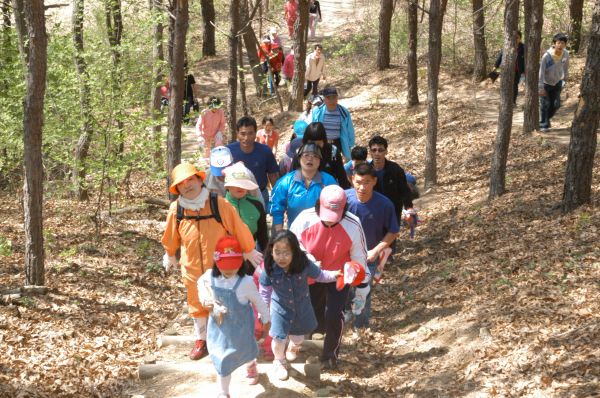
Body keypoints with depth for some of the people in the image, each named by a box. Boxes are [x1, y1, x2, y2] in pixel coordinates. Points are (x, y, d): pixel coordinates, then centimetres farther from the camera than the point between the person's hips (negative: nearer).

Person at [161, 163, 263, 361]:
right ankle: (201, 340, 38)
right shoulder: (176, 210, -8)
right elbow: (171, 237, 8)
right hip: (192, 269, 2)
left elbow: (238, 228, -6)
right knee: (198, 306, 18)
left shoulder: (219, 204, -16)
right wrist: (170, 255, 22)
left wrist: (249, 251, 2)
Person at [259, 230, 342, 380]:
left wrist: (334, 274, -22)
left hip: (301, 307, 1)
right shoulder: (269, 269, -27)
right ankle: (279, 361, 35)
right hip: (280, 309, -1)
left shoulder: (304, 264, -29)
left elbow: (319, 275, -9)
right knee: (279, 338, 0)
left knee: (298, 337, 21)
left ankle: (293, 348, 60)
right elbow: (265, 291, -9)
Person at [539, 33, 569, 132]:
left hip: (557, 82, 4)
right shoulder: (547, 56, -30)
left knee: (556, 105, 8)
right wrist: (541, 88, -25)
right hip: (546, 83, -4)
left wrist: (565, 77, 17)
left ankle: (547, 119, 32)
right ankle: (543, 125, 12)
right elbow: (541, 72, -25)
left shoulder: (566, 54, -17)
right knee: (545, 104, -3)